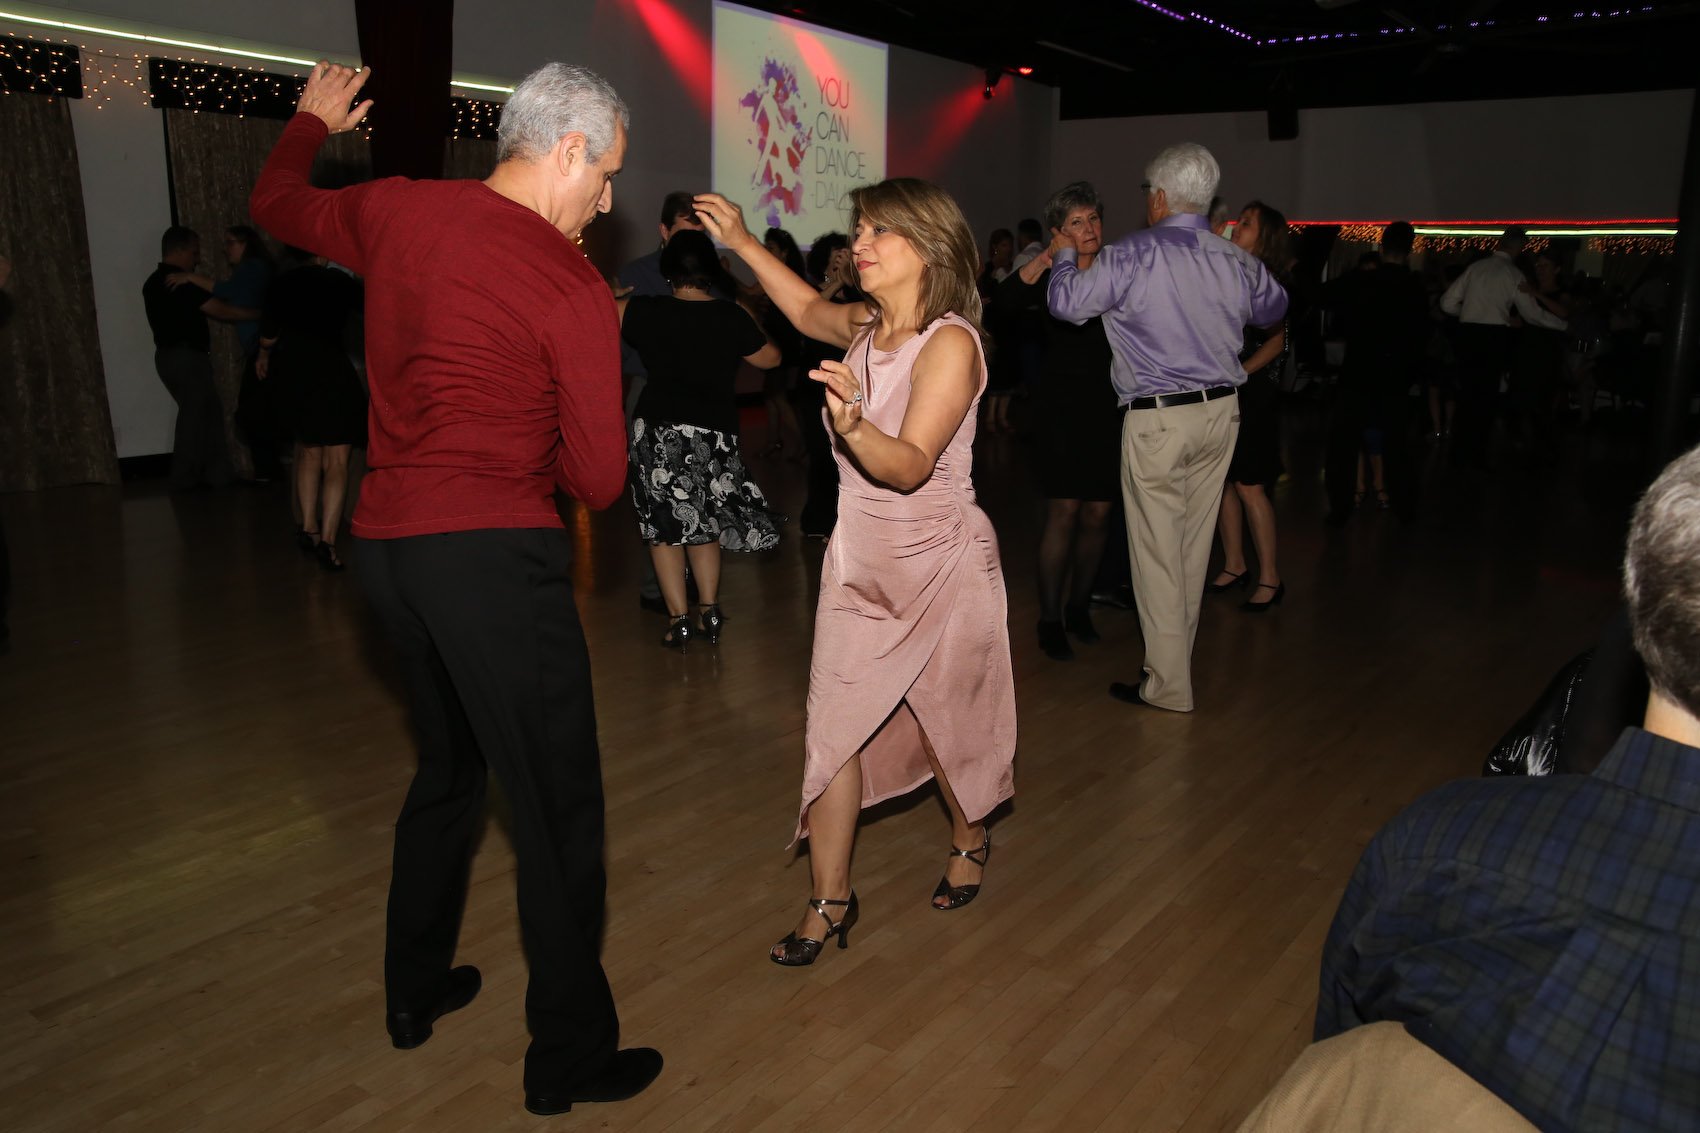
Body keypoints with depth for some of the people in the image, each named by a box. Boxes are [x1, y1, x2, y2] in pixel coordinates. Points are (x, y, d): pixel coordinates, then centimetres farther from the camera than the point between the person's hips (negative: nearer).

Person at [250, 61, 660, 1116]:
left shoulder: (395, 209, 6)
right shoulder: (574, 289, -10)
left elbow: (275, 204, 29)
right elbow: (600, 481, -9)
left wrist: (313, 122, 47)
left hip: (387, 541, 8)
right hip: (494, 553, -8)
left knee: (450, 765, 26)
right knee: (558, 807, 3)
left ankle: (416, 989, 40)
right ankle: (570, 1057, 14)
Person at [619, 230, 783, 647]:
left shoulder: (647, 311, -5)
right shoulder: (733, 318, -2)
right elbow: (770, 358, 12)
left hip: (659, 430, -2)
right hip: (716, 433, 2)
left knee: (663, 526, 8)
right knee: (704, 524, 18)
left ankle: (679, 619, 8)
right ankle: (710, 611, 16)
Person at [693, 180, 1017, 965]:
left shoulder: (950, 342, -19)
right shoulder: (865, 327, 3)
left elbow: (911, 466, -29)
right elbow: (809, 310, 27)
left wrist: (854, 426, -49)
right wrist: (741, 242, 22)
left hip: (941, 565, -6)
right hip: (859, 560, 6)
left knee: (947, 720, 11)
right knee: (833, 724, 1)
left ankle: (971, 841, 42)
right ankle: (829, 902, 13)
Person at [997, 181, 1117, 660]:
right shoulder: (1051, 275, -1)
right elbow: (1006, 297, -22)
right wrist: (1049, 257, -31)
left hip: (1110, 406, 3)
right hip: (1062, 404, -3)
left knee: (1096, 513, 7)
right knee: (1064, 512, -7)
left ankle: (1078, 607, 24)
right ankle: (1049, 620, 3)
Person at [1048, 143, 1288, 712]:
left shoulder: (1133, 255, -13)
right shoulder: (1237, 260, 3)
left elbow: (1066, 302, -6)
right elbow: (1274, 309, 22)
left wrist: (1064, 254, 13)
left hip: (1158, 419, -6)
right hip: (1221, 410, 6)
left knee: (1157, 549, 1)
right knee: (1194, 543, 16)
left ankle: (1168, 684, 7)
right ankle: (1177, 657, 30)